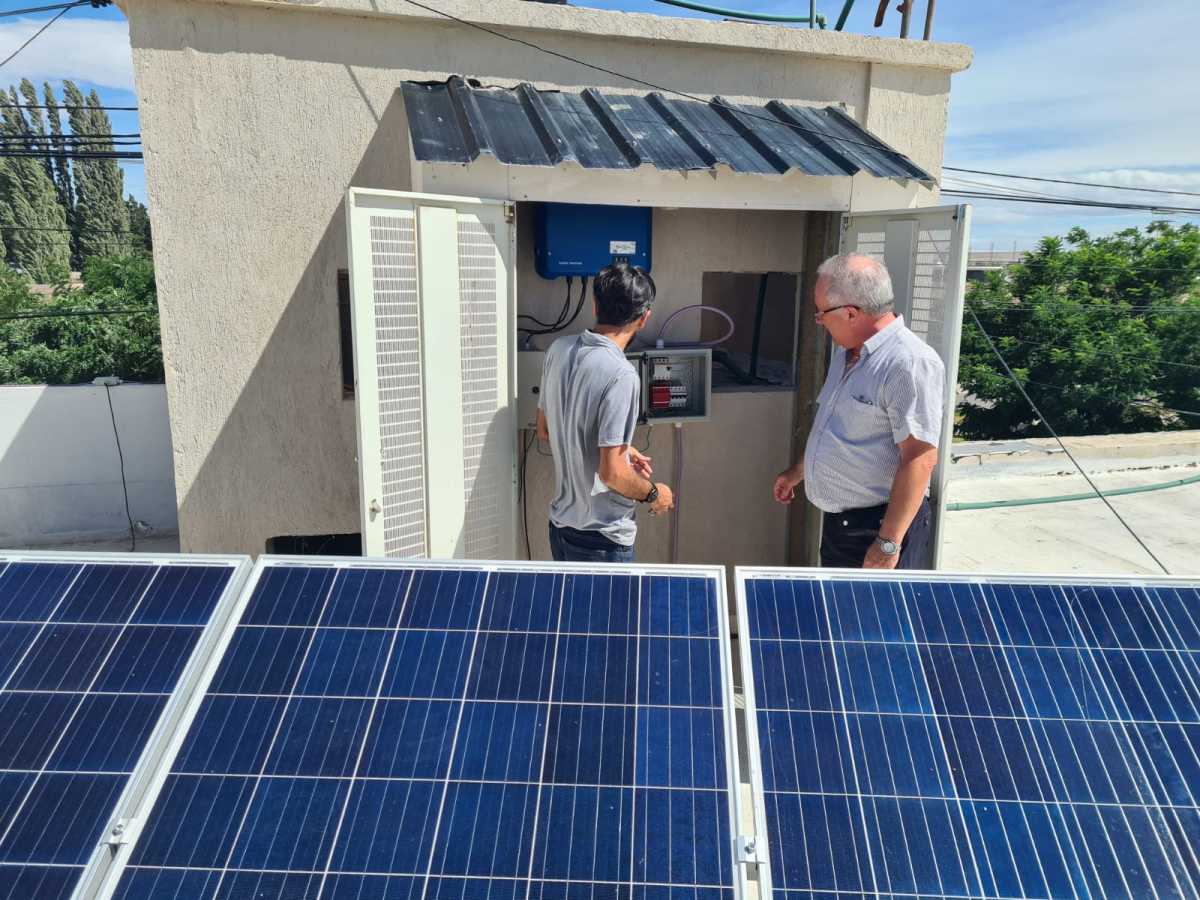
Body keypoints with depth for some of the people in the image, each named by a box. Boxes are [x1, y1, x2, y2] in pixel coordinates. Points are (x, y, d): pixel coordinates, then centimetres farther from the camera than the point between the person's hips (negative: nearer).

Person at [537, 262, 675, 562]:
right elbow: (611, 472, -25)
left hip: (560, 524, 7)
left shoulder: (559, 349, -3)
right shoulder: (621, 375, -26)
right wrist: (653, 494, -5)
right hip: (602, 539, -7)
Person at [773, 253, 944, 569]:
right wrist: (798, 471, 28)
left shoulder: (910, 363, -22)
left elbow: (919, 461, -25)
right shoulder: (847, 352, 8)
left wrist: (888, 543, -24)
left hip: (878, 527, -9)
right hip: (837, 521, 9)